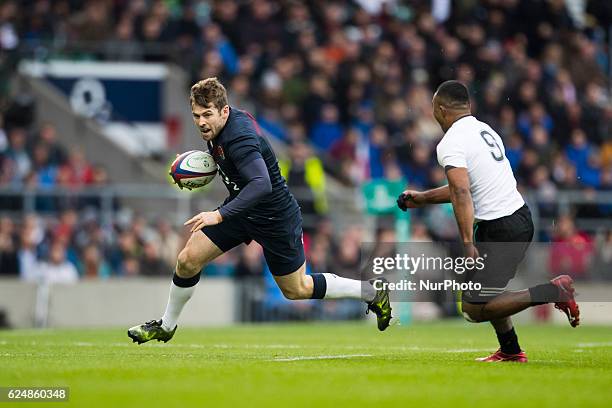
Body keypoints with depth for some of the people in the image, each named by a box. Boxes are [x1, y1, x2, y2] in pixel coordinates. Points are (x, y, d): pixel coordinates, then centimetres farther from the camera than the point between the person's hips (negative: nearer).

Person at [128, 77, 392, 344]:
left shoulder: (240, 139, -33)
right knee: (188, 260, -1)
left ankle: (372, 293, 27)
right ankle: (166, 327, 19)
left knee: (296, 290, 9)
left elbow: (261, 185, -47)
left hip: (275, 219, -8)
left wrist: (220, 215, -52)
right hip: (242, 209, 8)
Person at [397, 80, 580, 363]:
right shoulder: (485, 130, 16)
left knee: (474, 310, -5)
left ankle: (553, 291, -10)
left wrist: (468, 244, -29)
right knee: (484, 291, 27)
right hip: (522, 218, 9)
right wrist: (423, 199, 34)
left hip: (499, 228, -9)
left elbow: (461, 194, -25)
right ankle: (511, 351, 29)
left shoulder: (450, 144, -12)